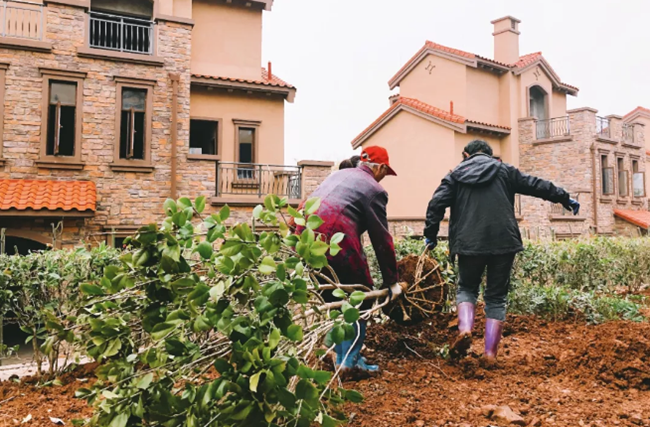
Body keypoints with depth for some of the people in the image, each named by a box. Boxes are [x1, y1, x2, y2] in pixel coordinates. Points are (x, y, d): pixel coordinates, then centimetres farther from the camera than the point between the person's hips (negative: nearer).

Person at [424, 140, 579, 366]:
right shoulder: (504, 171, 13)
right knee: (496, 296, 10)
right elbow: (537, 185, 15)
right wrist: (564, 198, 25)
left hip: (469, 243, 0)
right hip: (503, 242, 1)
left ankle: (465, 329, -7)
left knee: (467, 288, 19)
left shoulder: (456, 175, 10)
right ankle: (490, 352, 6)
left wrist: (431, 234, 4)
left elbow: (437, 203, 0)